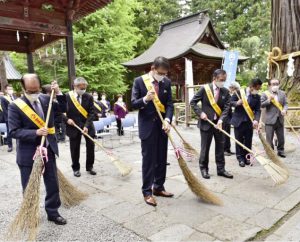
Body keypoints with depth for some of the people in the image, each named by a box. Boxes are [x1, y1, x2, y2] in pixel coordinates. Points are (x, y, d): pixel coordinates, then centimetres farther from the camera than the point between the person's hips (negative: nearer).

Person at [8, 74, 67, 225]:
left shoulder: (46, 99, 1)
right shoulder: (15, 106, -11)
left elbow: (64, 108, 10)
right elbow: (14, 131, -14)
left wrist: (58, 93, -5)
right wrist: (35, 132, -27)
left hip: (48, 150, 4)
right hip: (28, 154, -4)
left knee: (53, 184, 13)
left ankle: (53, 212, 30)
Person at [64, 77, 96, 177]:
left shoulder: (89, 97, -3)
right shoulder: (66, 96, -7)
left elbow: (91, 113, -6)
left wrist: (86, 125, -17)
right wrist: (67, 119, -14)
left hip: (87, 126, 2)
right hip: (73, 126, -1)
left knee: (91, 146, 4)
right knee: (75, 149, 6)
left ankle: (90, 167, 21)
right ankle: (76, 168, 23)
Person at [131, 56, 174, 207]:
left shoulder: (166, 82, 4)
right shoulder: (139, 81, -6)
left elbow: (169, 104, 1)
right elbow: (133, 104, -7)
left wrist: (167, 120, -15)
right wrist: (145, 99, -26)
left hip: (162, 126, 4)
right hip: (147, 126, -4)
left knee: (162, 159, 12)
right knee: (148, 160, 0)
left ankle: (158, 187, 27)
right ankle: (147, 192, 12)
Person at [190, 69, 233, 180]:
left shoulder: (225, 91, 2)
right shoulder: (205, 89, -6)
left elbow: (226, 108, -3)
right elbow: (193, 102, -1)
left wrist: (221, 120, -18)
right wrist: (200, 113, -12)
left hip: (219, 123, 4)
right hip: (206, 122, -3)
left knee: (220, 147, 9)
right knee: (205, 147, 5)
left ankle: (221, 169, 21)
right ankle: (204, 168, 19)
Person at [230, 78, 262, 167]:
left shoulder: (257, 96, 1)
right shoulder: (239, 92, -7)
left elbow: (258, 110, -4)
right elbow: (230, 102, -2)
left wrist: (256, 120, -20)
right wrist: (237, 103, -24)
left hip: (249, 121, 3)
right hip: (238, 121, -2)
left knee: (248, 141, 9)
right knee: (239, 140, 5)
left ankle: (246, 157, 23)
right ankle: (240, 158, 15)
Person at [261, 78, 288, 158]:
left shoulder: (282, 93, 10)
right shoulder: (265, 94, -2)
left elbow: (285, 104, 7)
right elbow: (261, 105, -7)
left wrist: (285, 110, -13)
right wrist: (269, 100, -21)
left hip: (280, 119, 4)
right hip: (270, 120, -4)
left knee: (281, 137, 13)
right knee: (269, 138, 2)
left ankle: (280, 151, 30)